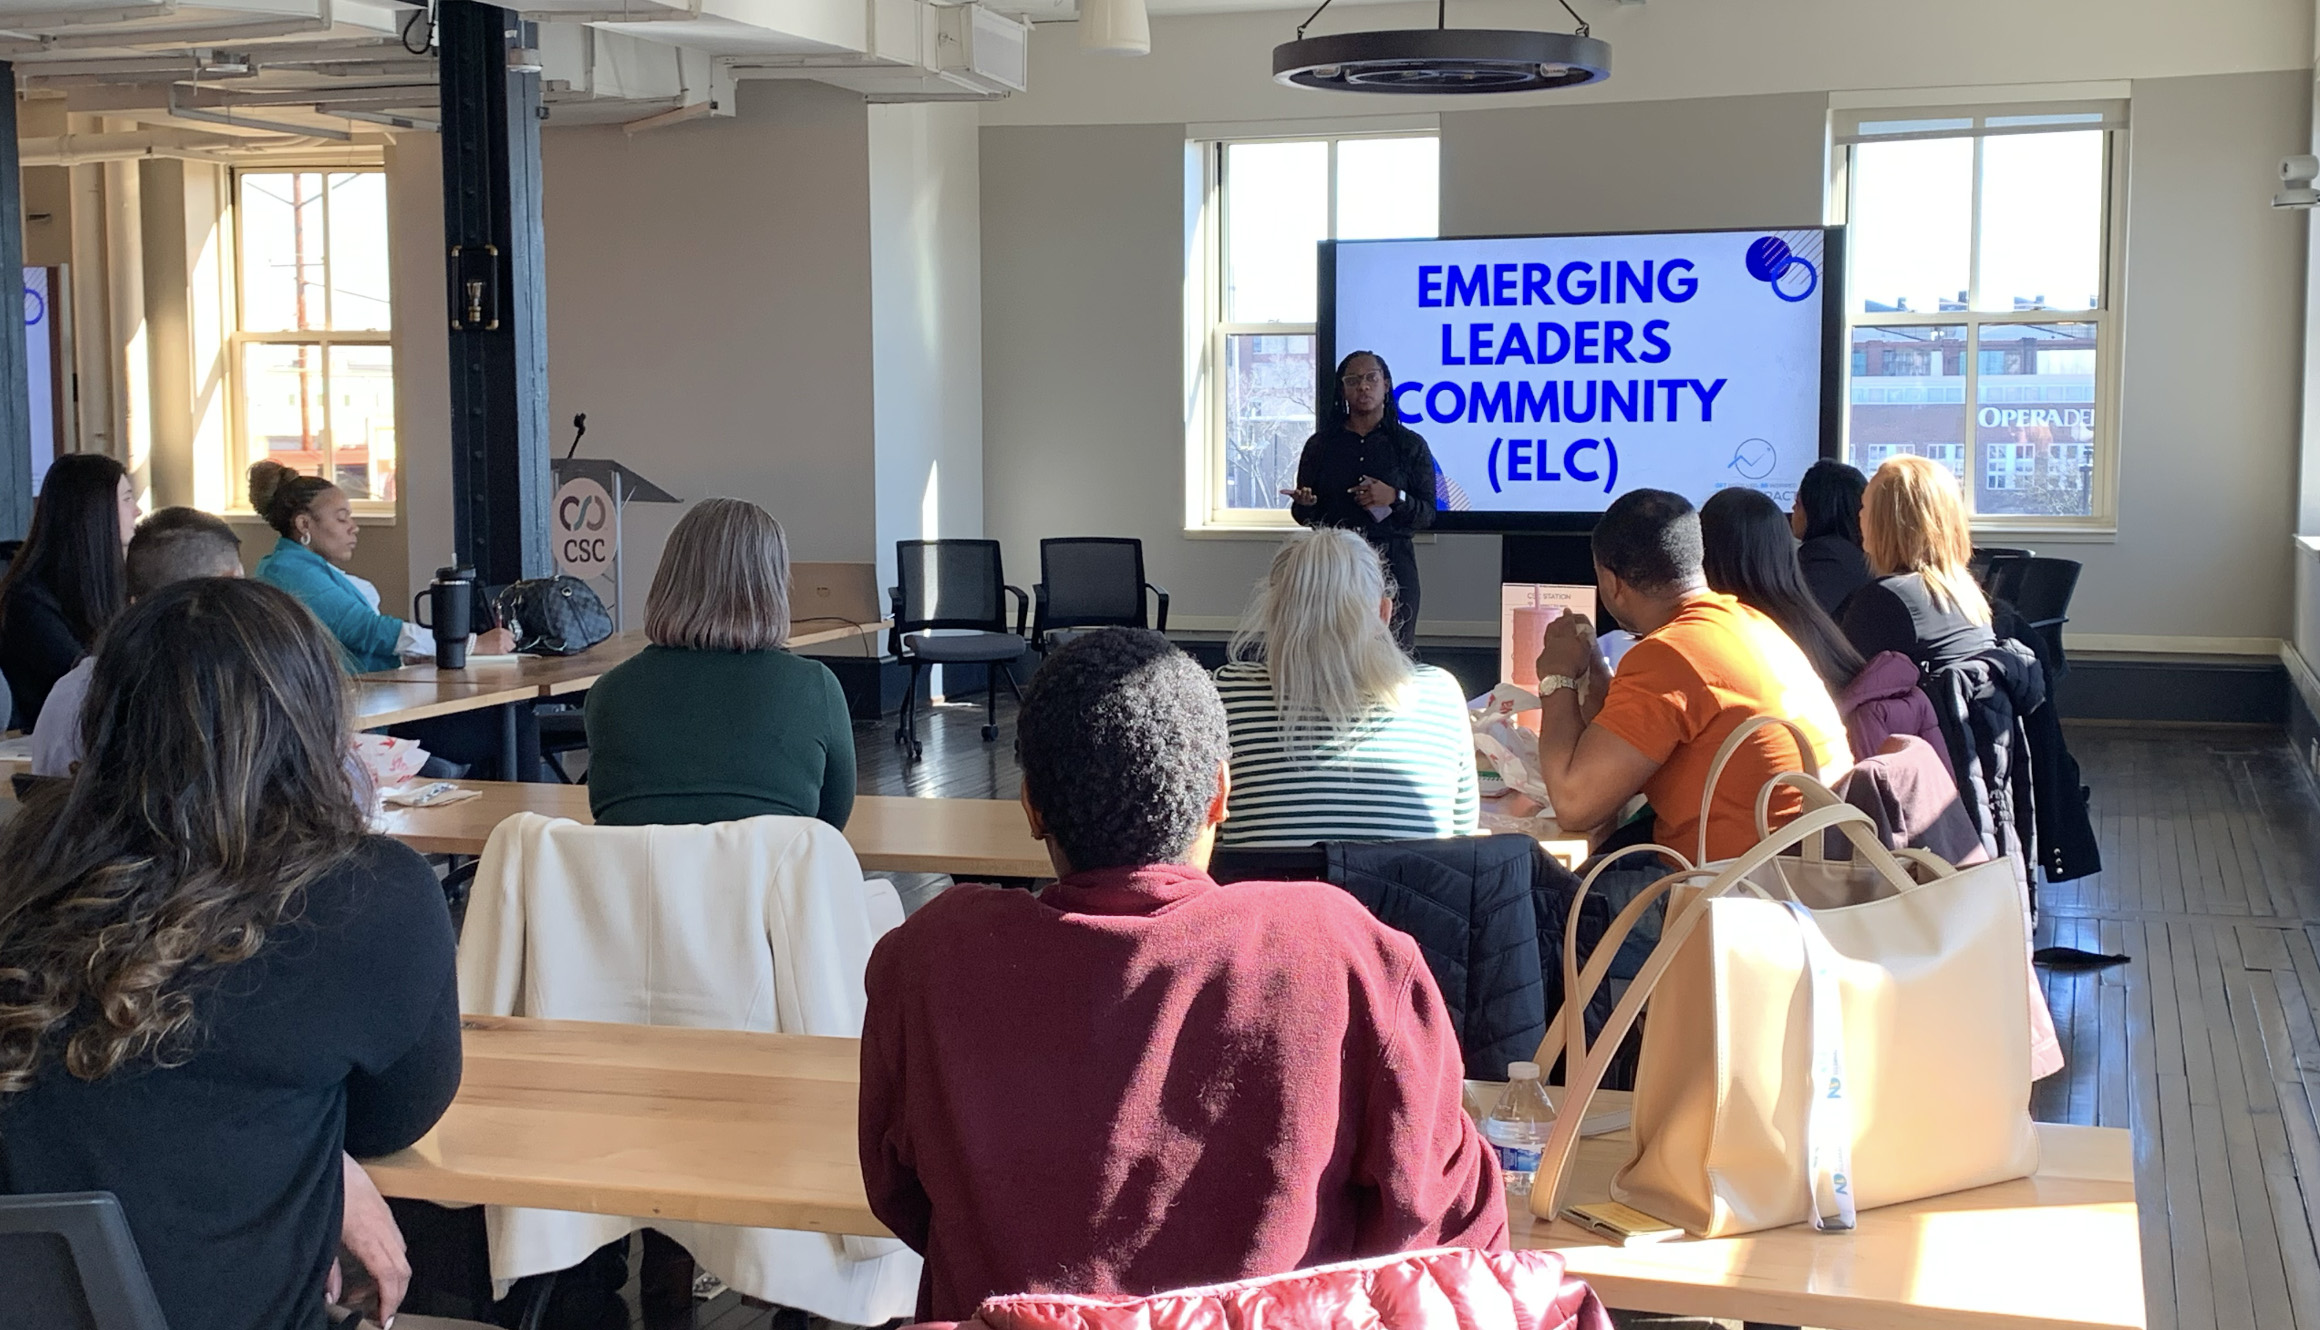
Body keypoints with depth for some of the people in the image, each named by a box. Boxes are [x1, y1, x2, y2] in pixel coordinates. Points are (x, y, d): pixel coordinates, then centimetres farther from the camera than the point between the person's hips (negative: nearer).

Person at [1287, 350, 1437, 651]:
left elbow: (1428, 515, 4)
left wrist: (1395, 498, -14)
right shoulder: (1321, 445, 11)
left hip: (1392, 562, -1)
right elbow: (1303, 516, 13)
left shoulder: (1411, 445, 7)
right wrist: (1305, 504, -10)